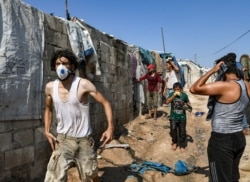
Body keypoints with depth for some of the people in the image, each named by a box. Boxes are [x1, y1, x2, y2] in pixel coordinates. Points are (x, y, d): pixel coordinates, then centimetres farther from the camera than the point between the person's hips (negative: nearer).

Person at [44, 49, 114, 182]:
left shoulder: (83, 84, -16)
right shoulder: (50, 87, -4)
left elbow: (105, 103, -10)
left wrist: (110, 127, -22)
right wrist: (47, 131, 2)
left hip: (84, 140, -2)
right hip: (62, 139, 2)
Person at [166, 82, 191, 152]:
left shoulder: (184, 95, -6)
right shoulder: (171, 94, -6)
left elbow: (188, 103, 6)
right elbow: (167, 102, -19)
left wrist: (187, 106, -17)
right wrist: (174, 95, -26)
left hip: (182, 117, -1)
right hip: (173, 117, 1)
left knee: (182, 132, 6)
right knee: (173, 131, 10)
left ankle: (182, 145, 24)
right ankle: (174, 142, 36)